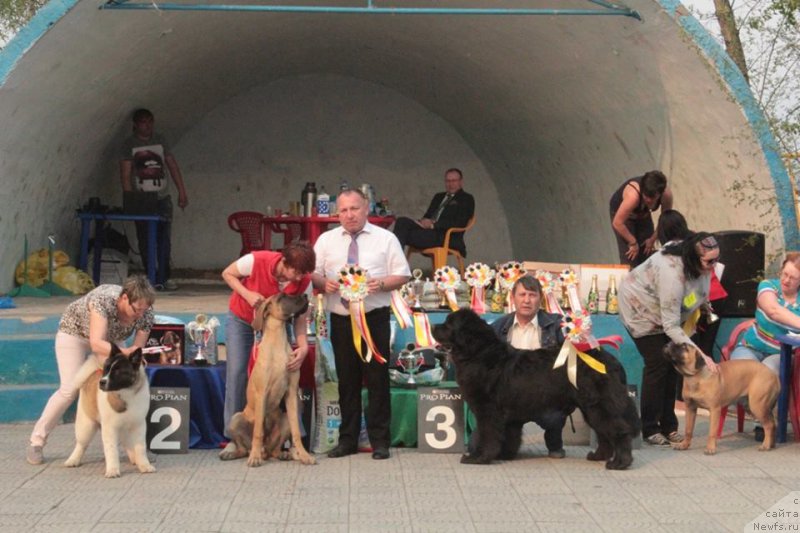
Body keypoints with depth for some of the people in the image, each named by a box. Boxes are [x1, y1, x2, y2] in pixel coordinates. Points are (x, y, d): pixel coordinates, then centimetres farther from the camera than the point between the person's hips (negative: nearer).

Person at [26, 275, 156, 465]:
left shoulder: (145, 314, -27)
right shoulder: (103, 300, -42)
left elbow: (137, 350, -18)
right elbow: (96, 344, -49)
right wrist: (125, 353, -62)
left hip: (109, 338, 5)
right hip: (74, 332, -5)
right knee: (70, 389, -15)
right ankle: (37, 442, -1)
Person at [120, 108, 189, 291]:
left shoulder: (160, 141, 12)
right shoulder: (129, 145, 2)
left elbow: (173, 166, 12)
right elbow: (125, 174, -3)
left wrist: (182, 191, 5)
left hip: (162, 198, 2)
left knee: (164, 240, -7)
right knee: (146, 242, -1)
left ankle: (162, 278, -6)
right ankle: (154, 278, 5)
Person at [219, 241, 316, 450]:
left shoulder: (304, 280, -25)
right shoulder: (256, 261, -33)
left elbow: (300, 316, -19)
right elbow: (227, 274, -13)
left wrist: (303, 346, -36)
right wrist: (247, 294, -30)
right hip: (241, 320, -1)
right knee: (236, 374, -8)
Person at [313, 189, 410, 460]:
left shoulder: (385, 239, 4)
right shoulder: (326, 240, 11)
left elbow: (402, 276, 2)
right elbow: (312, 275, 10)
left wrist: (382, 283, -16)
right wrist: (323, 283, -11)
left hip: (374, 318, -2)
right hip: (340, 318, 2)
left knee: (377, 379, -2)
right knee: (346, 379, 7)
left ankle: (380, 440, 6)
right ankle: (347, 439, 16)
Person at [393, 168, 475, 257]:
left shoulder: (467, 199, 8)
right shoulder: (438, 197, 30)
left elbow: (459, 223, -6)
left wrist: (434, 225, -15)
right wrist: (425, 222, -4)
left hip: (447, 237, -6)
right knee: (402, 221, -22)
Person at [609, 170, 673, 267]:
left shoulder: (666, 195, -30)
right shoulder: (633, 195, -44)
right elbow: (617, 223, -35)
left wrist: (652, 239, -7)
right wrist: (633, 242, -23)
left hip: (643, 214, 5)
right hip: (621, 212, -4)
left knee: (647, 252, 3)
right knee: (630, 256, -14)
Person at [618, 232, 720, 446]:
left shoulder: (701, 266, -19)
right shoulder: (672, 273, -41)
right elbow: (671, 326, -38)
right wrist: (700, 355, -41)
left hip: (666, 310, 7)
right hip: (641, 310, -7)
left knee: (672, 364, 1)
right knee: (658, 364, -13)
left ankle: (668, 426, 7)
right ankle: (650, 430, -4)